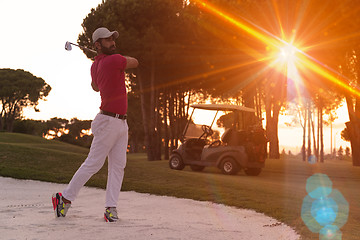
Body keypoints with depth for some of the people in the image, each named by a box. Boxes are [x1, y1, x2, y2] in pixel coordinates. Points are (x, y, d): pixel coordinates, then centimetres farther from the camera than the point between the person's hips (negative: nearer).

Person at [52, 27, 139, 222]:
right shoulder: (115, 60, -17)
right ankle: (65, 197, 9)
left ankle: (110, 208, 2)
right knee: (93, 163, -3)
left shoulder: (95, 65, 10)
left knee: (118, 166, 3)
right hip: (108, 121, -9)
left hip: (121, 122, 9)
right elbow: (135, 63, 1)